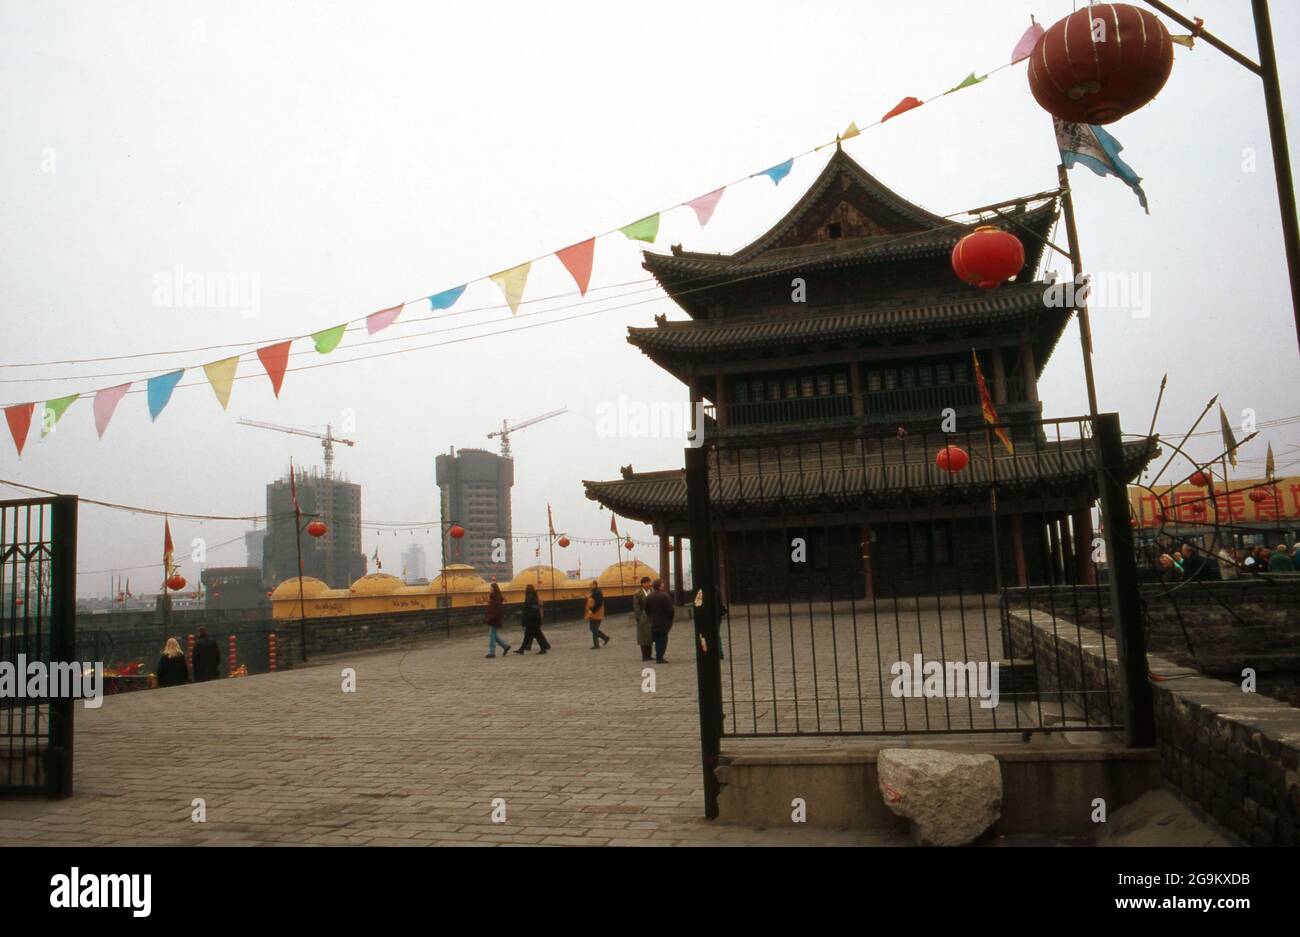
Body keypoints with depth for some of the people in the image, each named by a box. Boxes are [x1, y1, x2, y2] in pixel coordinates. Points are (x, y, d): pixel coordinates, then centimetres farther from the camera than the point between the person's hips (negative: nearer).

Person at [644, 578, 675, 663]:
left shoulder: (649, 597, 3)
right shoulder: (665, 596, -16)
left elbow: (647, 610, 7)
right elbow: (670, 609, -17)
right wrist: (673, 612, 3)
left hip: (653, 623, 6)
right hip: (663, 623, -6)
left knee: (657, 640, 14)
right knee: (663, 640, 0)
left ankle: (658, 657, 17)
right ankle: (659, 658, -4)